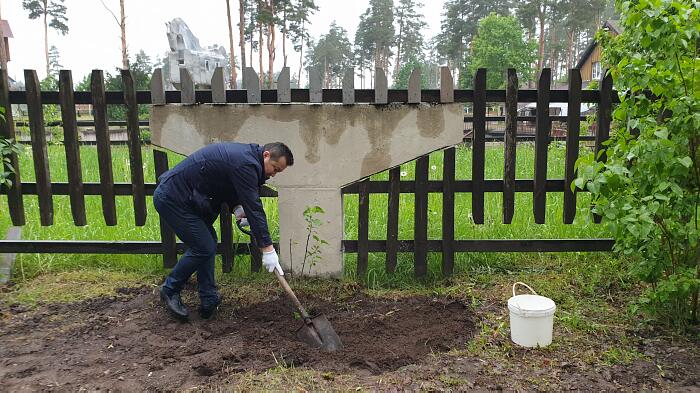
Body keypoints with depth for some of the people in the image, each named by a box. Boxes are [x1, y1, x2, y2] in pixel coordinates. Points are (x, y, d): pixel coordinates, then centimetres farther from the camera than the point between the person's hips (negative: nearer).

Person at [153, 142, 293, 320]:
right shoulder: (245, 163, -23)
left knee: (208, 243, 12)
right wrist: (267, 249, -22)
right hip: (172, 198, -11)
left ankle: (209, 302, 18)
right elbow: (254, 208, -25)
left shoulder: (246, 154, 9)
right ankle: (170, 290, 15)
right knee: (203, 248, -6)